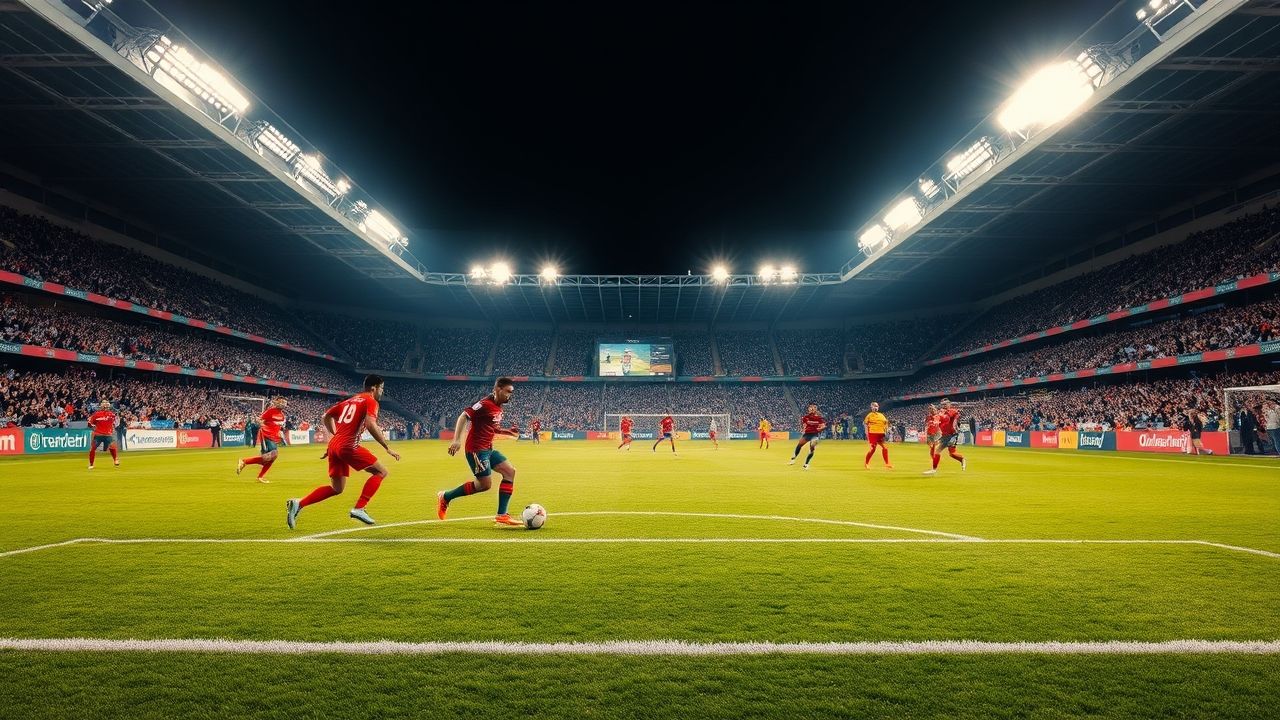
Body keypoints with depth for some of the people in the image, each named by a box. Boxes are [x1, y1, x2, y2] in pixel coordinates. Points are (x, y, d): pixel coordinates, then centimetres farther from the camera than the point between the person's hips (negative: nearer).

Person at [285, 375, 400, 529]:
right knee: (381, 472, 1)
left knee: (336, 489, 18)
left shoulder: (350, 400, 23)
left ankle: (298, 504, 8)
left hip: (334, 445, 8)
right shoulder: (371, 401, -2)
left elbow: (327, 415, 26)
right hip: (348, 446, -8)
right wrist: (387, 448, -15)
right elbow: (371, 425, -18)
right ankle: (359, 509, -7)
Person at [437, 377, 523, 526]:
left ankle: (501, 515, 1)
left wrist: (508, 432, 9)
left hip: (488, 449, 9)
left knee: (510, 472, 0)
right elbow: (464, 416, -21)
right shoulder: (485, 404, -16)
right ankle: (445, 497, 11)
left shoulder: (498, 408, 13)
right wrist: (457, 440, -28)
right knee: (485, 484, -7)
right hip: (476, 449, -9)